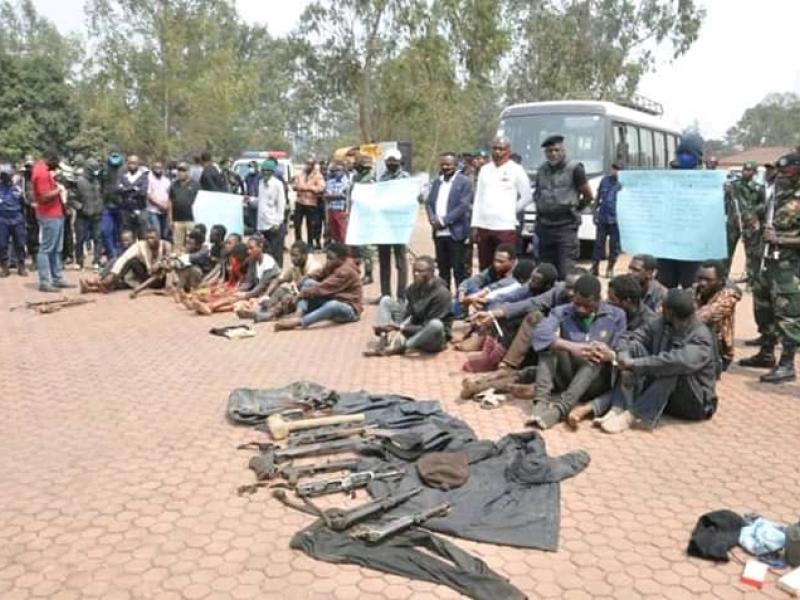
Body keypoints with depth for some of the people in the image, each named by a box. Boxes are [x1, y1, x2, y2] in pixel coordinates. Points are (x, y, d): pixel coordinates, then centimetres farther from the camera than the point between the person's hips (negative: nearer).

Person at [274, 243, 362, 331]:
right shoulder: (331, 265, 4)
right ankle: (298, 314, -24)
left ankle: (297, 322, -52)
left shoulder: (346, 271, -22)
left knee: (333, 305, -44)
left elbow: (324, 288, -25)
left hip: (349, 309, -9)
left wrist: (304, 293, -19)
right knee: (308, 282, -2)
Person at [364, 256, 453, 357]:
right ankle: (382, 344, -19)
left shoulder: (441, 293, -22)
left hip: (433, 338, -6)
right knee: (386, 300, 0)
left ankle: (399, 347, -22)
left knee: (435, 324, -42)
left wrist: (400, 328, -29)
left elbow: (427, 327, -24)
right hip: (413, 330, 6)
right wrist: (395, 329, -28)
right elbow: (405, 315, -8)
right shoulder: (413, 288, -2)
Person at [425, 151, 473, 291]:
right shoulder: (437, 181, 16)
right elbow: (429, 203, 14)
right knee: (443, 270, 12)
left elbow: (463, 206, -13)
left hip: (455, 233, -6)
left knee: (458, 270, -2)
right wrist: (433, 219, -6)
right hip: (439, 233, 6)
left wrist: (444, 220, -15)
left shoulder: (464, 181, -3)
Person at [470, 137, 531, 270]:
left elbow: (527, 196, 4)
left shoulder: (516, 170, 0)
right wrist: (475, 225, 7)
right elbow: (478, 198, 12)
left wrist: (512, 211, 1)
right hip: (483, 226, 5)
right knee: (484, 268, 10)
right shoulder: (485, 169, 13)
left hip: (506, 226, -4)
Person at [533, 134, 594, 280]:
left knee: (566, 272, -11)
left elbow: (588, 196, 3)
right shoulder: (541, 170, 12)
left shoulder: (574, 169, -4)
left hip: (566, 227, -5)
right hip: (545, 227, 5)